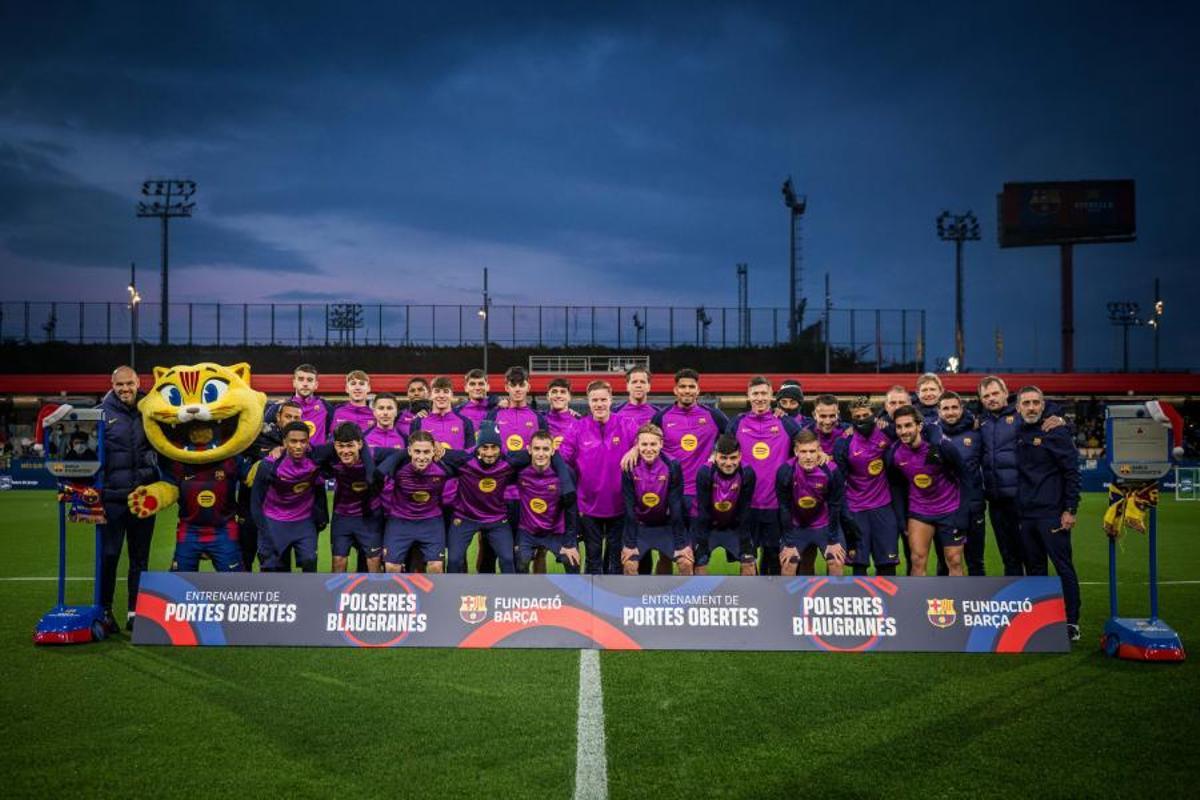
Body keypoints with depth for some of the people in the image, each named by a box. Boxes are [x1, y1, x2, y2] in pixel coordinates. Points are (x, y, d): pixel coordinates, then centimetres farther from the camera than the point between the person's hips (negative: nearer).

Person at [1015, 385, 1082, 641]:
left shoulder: (1056, 431, -6)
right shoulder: (1018, 434, 12)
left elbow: (1071, 471, -9)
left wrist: (1070, 509, -13)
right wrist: (1017, 508, 10)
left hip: (1052, 514, -6)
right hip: (1026, 514, 6)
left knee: (1064, 567, -5)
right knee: (1034, 568, 11)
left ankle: (1071, 622, 0)